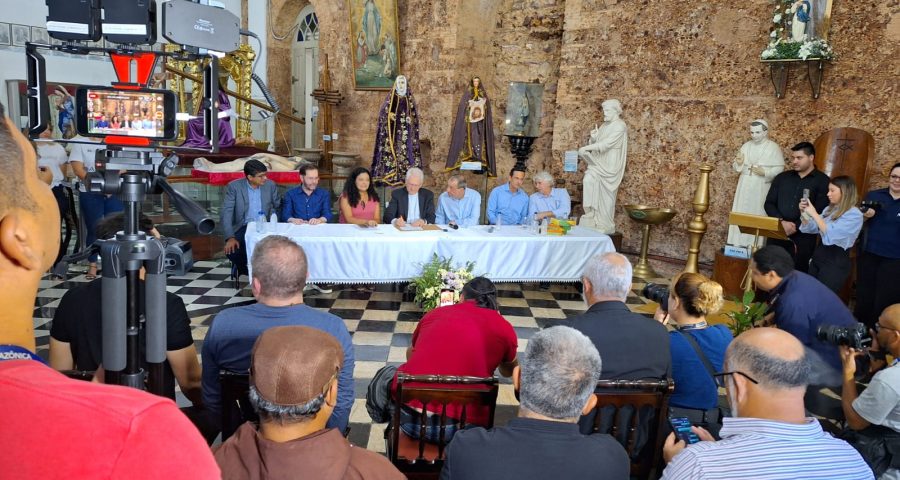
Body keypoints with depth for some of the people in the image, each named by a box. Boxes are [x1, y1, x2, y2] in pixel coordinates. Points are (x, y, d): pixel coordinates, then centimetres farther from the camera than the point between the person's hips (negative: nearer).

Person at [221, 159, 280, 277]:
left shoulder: (270, 185, 2)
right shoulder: (234, 186, -6)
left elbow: (278, 207, 14)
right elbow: (226, 213, -11)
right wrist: (230, 237, -23)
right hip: (244, 228, -1)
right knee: (232, 250, -28)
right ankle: (245, 269, 6)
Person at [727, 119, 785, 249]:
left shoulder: (773, 147, -4)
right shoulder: (746, 146, 8)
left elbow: (779, 168, -6)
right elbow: (736, 166, 13)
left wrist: (764, 172, -20)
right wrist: (738, 163, -9)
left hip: (761, 188, -4)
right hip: (744, 187, 4)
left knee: (758, 215, -3)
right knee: (741, 214, 4)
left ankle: (756, 246, 2)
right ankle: (739, 244, 9)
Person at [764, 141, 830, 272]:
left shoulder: (823, 181, 0)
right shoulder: (781, 177, 13)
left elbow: (821, 212, -8)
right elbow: (769, 204, 8)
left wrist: (796, 227, -15)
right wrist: (782, 222, -9)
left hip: (803, 238, -3)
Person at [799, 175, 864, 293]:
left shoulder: (854, 215, -13)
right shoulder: (829, 209, 10)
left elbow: (831, 235, -24)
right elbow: (810, 229, 12)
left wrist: (814, 214, -19)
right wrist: (804, 213, -4)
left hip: (836, 263, -7)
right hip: (818, 258, 7)